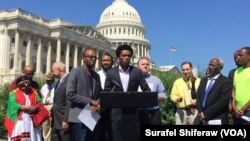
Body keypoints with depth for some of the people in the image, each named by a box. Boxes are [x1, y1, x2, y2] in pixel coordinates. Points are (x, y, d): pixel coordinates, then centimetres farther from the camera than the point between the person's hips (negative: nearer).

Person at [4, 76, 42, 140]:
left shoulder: (34, 92, 12)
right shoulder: (14, 93, -1)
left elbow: (40, 103, 5)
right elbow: (14, 106, -15)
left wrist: (35, 108, -16)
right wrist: (28, 107, -18)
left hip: (32, 121, 4)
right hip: (19, 121, -4)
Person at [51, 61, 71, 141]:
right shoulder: (59, 81, 16)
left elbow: (69, 102, -19)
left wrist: (66, 120, -20)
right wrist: (52, 110, 7)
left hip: (64, 121, -9)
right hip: (55, 122, 9)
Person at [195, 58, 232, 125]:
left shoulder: (226, 81, -4)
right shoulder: (203, 80, 16)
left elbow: (223, 101, -14)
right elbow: (198, 97, 10)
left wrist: (205, 114, -14)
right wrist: (201, 113, -7)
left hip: (217, 120, -5)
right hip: (201, 119, 5)